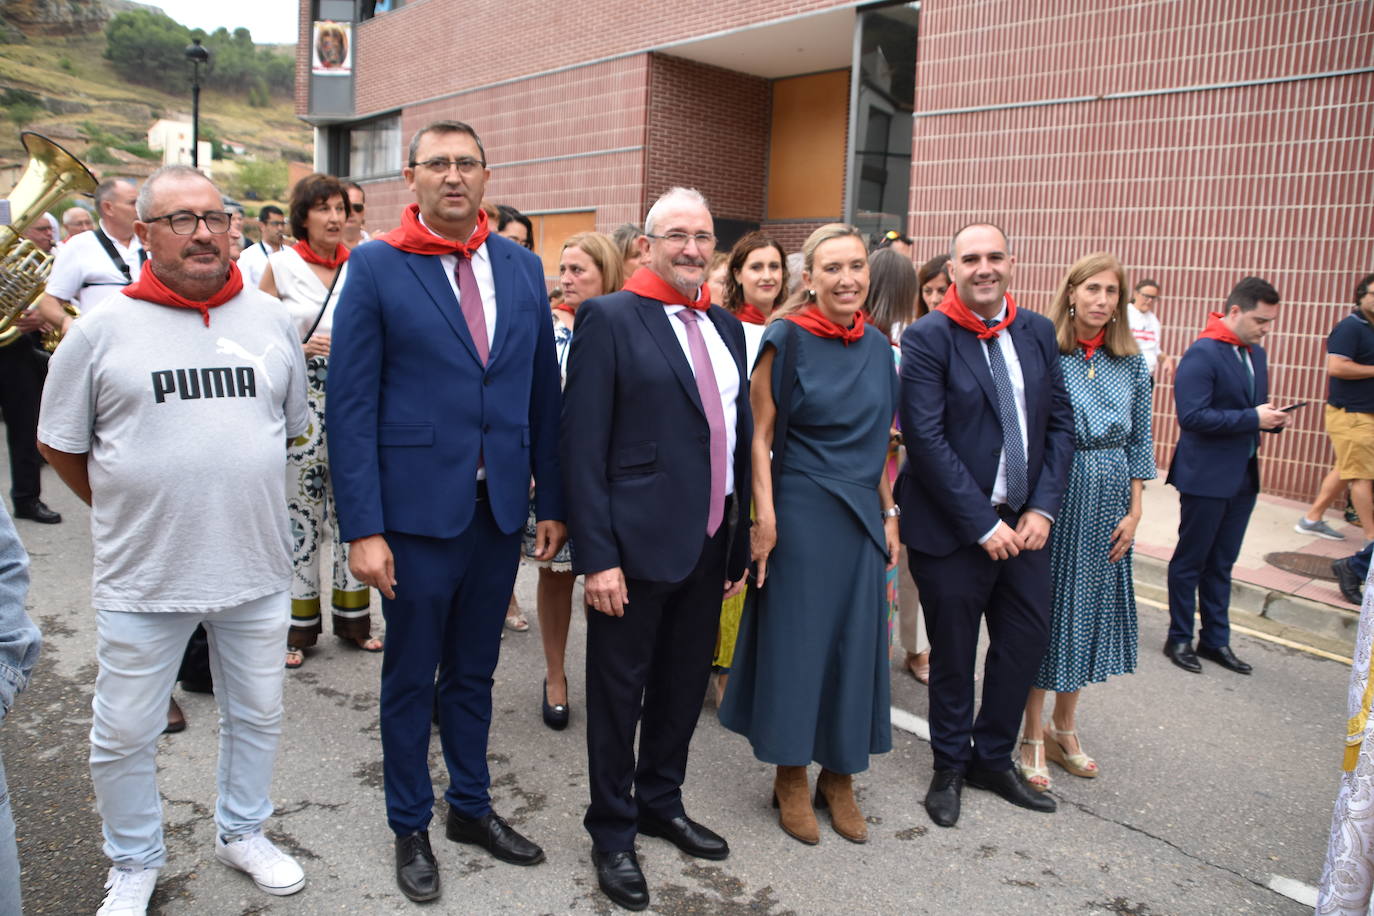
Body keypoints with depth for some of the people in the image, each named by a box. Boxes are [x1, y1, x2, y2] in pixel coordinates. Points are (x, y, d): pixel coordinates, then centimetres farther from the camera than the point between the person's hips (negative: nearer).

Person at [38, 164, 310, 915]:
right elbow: (59, 443, 4)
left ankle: (241, 832, 42)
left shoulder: (269, 319, 1)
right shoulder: (102, 330, -6)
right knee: (124, 735, 12)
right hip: (142, 574, -2)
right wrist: (126, 510, 6)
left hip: (256, 567, 2)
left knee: (255, 714, 18)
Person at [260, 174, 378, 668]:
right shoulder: (281, 266, 1)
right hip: (300, 402, -2)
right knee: (301, 511, 3)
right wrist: (299, 347, -14)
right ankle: (299, 624, 17)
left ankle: (353, 617, 21)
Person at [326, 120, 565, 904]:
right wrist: (363, 528, -13)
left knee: (474, 671, 19)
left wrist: (553, 501, 5)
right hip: (418, 509, -3)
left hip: (502, 508, 4)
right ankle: (411, 826, 32)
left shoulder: (523, 268, 6)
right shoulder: (376, 268, -6)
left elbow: (544, 392, 7)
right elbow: (351, 406, -9)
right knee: (411, 677, 12)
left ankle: (472, 806, 38)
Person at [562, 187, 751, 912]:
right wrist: (597, 556, -18)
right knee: (620, 690, 9)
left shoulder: (725, 327, 11)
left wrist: (739, 544, 12)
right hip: (636, 544, -6)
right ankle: (612, 832, 28)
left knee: (684, 684, 19)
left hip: (709, 544, 6)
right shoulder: (608, 318, -8)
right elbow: (582, 445, -13)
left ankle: (661, 803, 40)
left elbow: (737, 438, 13)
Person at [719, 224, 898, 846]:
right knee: (795, 637, 5)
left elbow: (876, 439, 13)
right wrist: (764, 517, -14)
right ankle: (791, 776, 24)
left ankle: (838, 776, 28)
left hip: (861, 515, 5)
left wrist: (889, 514, 10)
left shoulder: (877, 346, 7)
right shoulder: (787, 340, -9)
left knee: (855, 640, 11)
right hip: (801, 513, -5)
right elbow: (759, 434, -8)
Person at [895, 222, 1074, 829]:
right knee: (953, 654, 10)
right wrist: (984, 524, -17)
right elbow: (925, 439, -16)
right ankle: (950, 767, 32)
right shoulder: (928, 338, -11)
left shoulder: (1038, 333, 6)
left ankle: (993, 758, 35)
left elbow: (1060, 423, 8)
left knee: (1027, 640, 12)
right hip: (952, 526, -5)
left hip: (1025, 521, 5)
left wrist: (1042, 508, -4)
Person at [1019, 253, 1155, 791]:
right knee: (1043, 610, 3)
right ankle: (1033, 737, 17)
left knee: (1090, 606, 13)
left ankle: (1064, 729, 29)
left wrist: (1134, 512, 5)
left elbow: (1140, 440, 9)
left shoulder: (1132, 362, 5)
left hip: (1108, 504, 5)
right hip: (1054, 496, -5)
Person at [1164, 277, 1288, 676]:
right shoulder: (1202, 354, -16)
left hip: (1243, 476, 8)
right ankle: (1179, 639, 20)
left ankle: (1216, 639, 27)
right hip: (1205, 476, -8)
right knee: (1190, 561, 6)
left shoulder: (1256, 354, 10)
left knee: (1221, 563, 16)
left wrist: (1272, 417, -2)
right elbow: (1192, 415, -24)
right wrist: (1252, 418, -22)